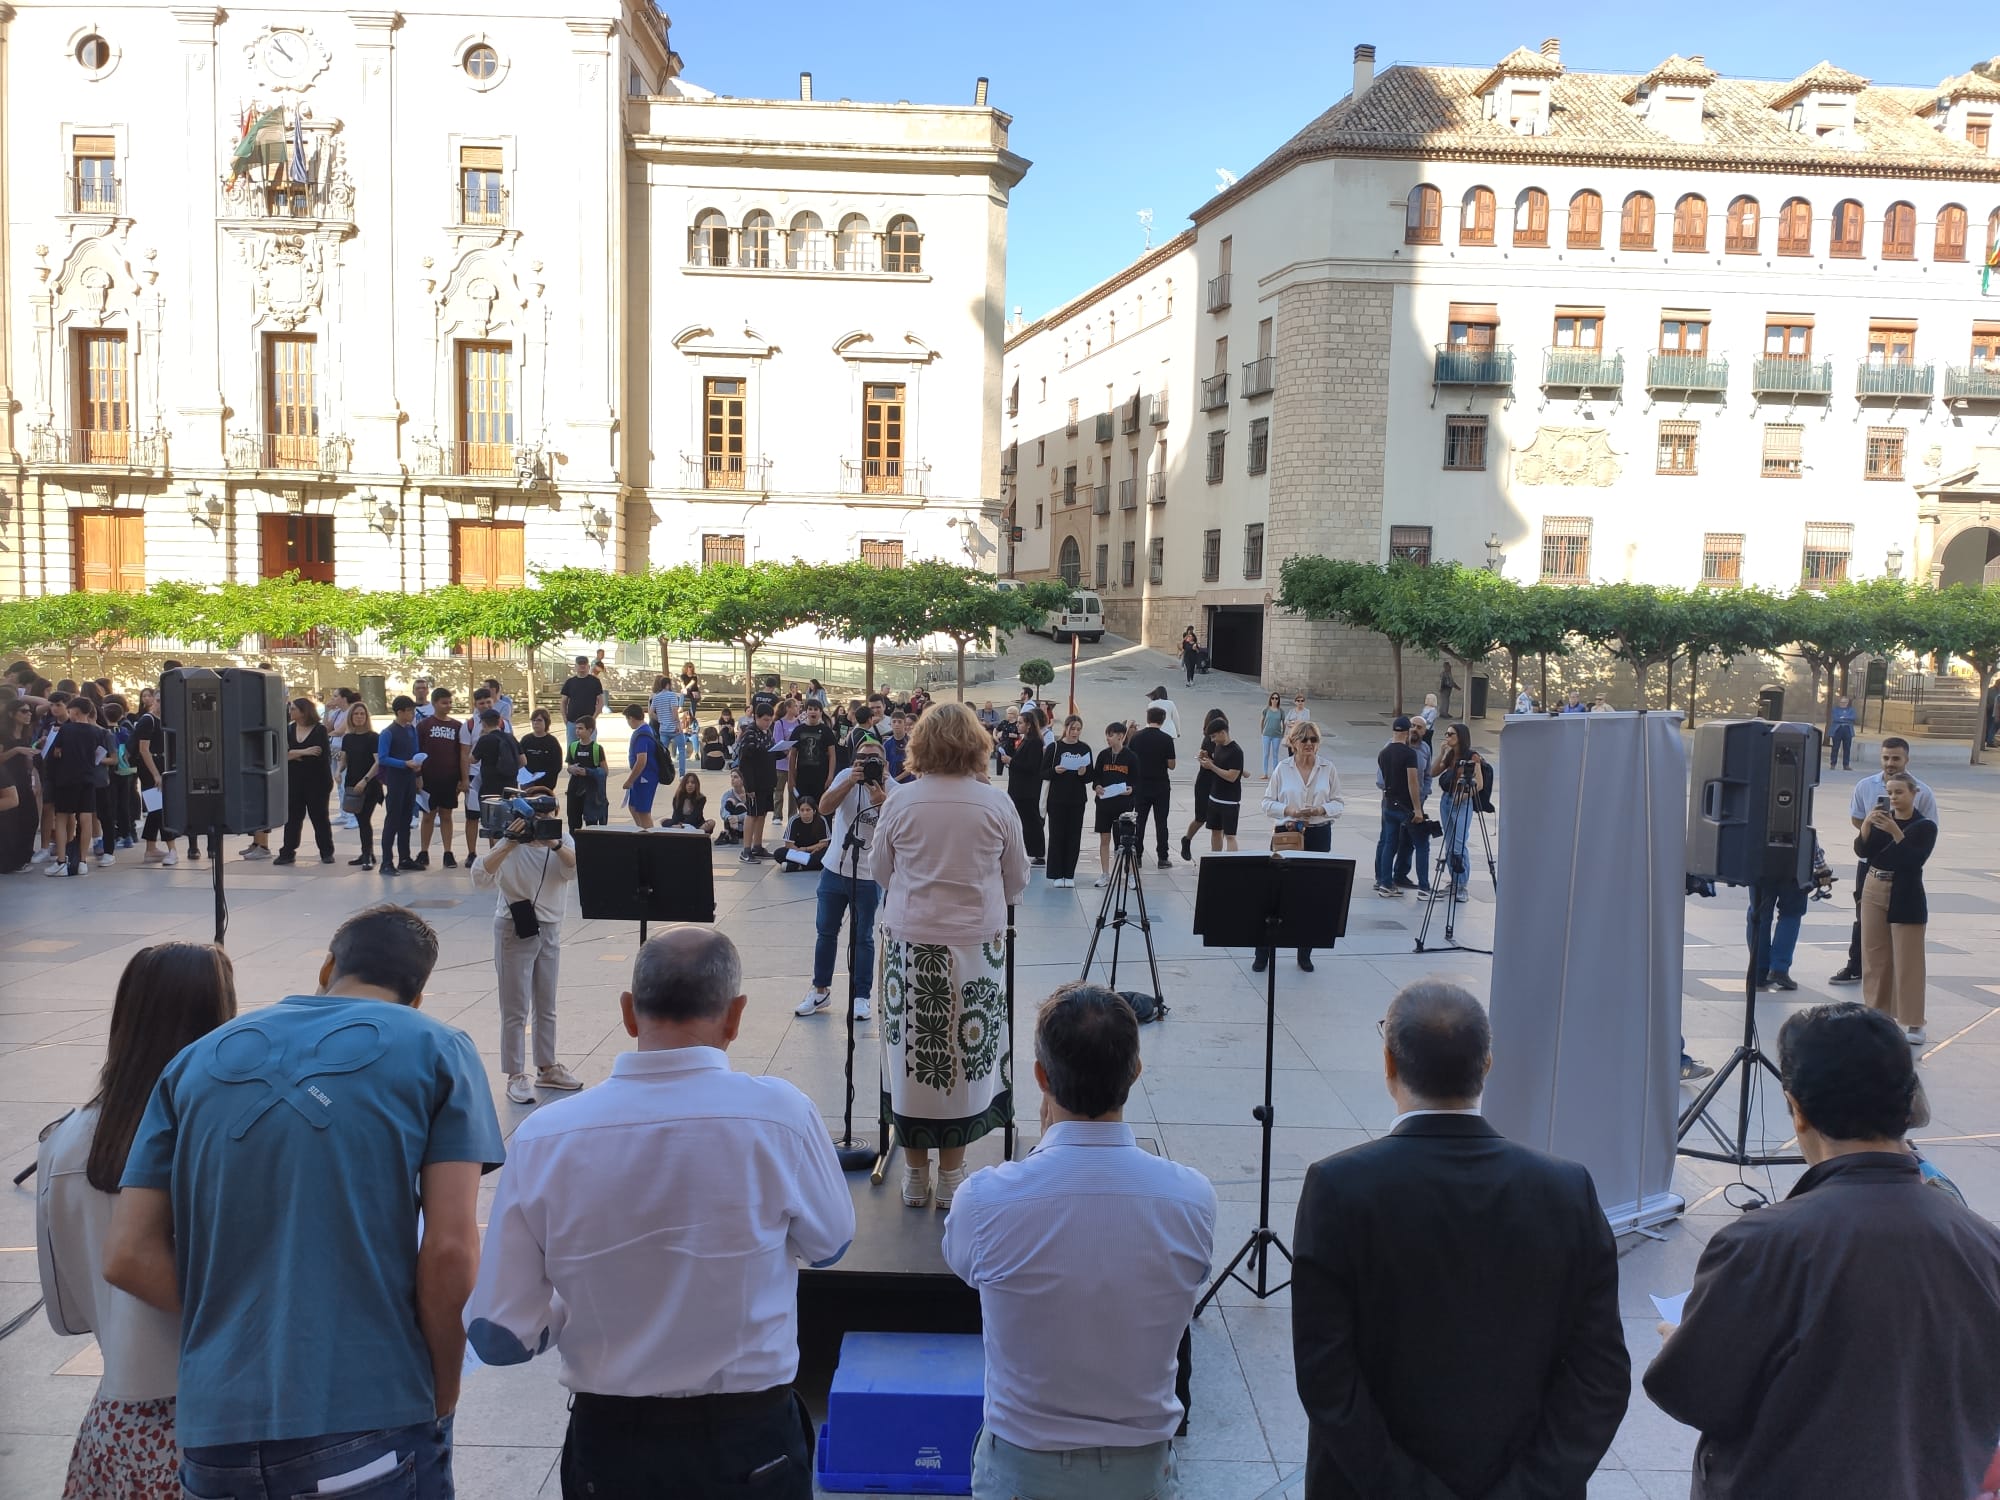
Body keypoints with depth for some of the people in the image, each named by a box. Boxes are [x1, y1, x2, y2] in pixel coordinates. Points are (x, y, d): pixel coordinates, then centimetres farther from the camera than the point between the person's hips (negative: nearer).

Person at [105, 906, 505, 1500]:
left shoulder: (201, 1057, 11)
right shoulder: (436, 1049, 0)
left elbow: (127, 1257, 4)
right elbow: (450, 1250, -10)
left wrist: (237, 1324, 11)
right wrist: (442, 1396, 2)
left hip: (216, 1426, 4)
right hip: (370, 1418, -3)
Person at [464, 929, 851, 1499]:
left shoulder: (543, 1138, -16)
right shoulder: (780, 1115, -20)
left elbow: (500, 1337, -9)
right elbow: (829, 1243, -1)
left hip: (606, 1441, 1)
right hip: (748, 1442, -1)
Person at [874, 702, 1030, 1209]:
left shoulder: (900, 803, -5)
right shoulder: (996, 803, -5)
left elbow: (882, 874, 8)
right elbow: (1016, 882, 5)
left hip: (910, 943, 0)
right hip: (975, 944, 0)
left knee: (913, 1052, 10)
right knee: (964, 1053, 9)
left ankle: (915, 1175, 21)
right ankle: (951, 1177, 18)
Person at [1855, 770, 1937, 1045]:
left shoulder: (1925, 826, -6)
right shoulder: (1881, 818, 4)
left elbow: (1915, 860, -18)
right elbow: (1862, 851, -4)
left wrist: (1895, 832, -26)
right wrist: (1866, 824, -18)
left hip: (1905, 899, -5)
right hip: (1874, 893, 5)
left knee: (1907, 961, -4)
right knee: (1875, 957, 11)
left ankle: (1913, 1023, -1)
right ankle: (1880, 1014, 22)